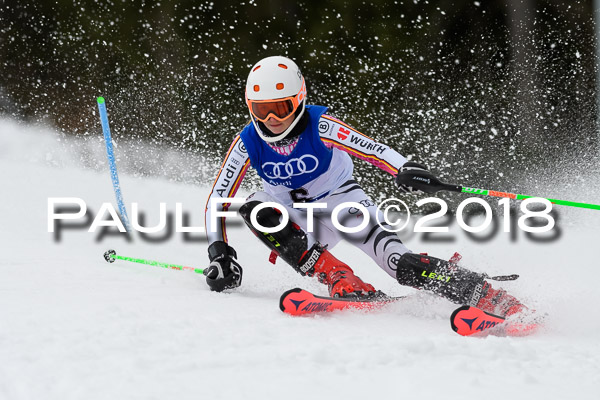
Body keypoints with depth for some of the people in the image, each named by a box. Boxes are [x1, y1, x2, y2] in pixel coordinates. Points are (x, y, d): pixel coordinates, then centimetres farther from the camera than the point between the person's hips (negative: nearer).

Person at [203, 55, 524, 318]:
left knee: (400, 263, -27)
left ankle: (493, 300, -27)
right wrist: (218, 251, -23)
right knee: (254, 209, -29)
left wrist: (404, 169, -55)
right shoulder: (248, 144, -16)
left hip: (341, 200, -3)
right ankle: (342, 282, -33)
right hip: (299, 218, 3)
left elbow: (370, 148, -35)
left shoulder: (318, 126, -24)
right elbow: (218, 199, -10)